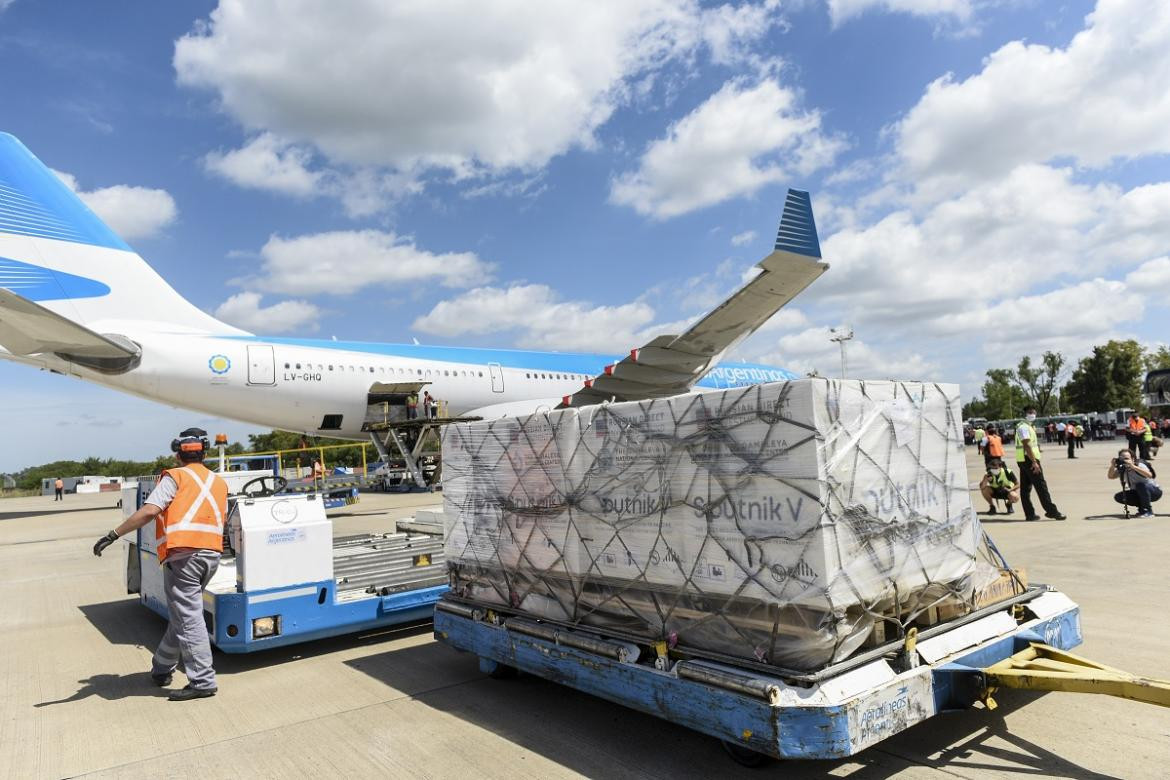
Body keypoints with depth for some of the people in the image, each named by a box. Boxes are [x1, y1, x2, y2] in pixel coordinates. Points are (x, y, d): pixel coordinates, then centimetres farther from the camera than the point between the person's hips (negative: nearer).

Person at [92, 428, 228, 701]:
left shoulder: (175, 477, 0)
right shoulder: (219, 483, 17)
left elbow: (149, 511, -12)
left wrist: (113, 535, -9)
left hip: (183, 555, -6)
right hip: (211, 555, 6)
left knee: (188, 619, -2)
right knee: (182, 614, 20)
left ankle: (203, 682, -2)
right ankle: (161, 669, 32)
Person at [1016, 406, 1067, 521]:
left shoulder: (1027, 426, 21)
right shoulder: (1024, 427, -13)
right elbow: (1026, 445, -21)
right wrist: (1034, 462, -25)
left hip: (1023, 461, 10)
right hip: (1029, 459, -10)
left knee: (1025, 487, 8)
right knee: (1041, 486, -7)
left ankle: (1029, 514, 10)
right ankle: (1051, 511, -5)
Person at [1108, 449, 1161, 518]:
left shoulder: (1139, 465, -24)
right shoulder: (1122, 468, -5)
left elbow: (1149, 475, -44)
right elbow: (1111, 476, -16)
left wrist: (1133, 466, -51)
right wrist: (1112, 466, -30)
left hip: (1155, 491, -6)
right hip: (1140, 493, 6)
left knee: (1140, 485, -37)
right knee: (1118, 497, -11)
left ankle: (1148, 511, -20)